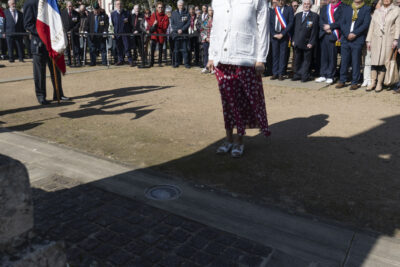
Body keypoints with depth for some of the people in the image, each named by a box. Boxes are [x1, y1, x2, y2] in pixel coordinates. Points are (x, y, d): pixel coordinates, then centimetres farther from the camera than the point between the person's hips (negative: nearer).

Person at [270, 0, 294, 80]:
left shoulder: (289, 9, 5)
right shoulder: (272, 11, 12)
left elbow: (291, 22, -3)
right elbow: (270, 24, 9)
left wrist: (282, 34, -11)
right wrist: (274, 34, -6)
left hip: (284, 35, -2)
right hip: (274, 36, 2)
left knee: (283, 55, -2)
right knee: (275, 55, 3)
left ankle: (281, 74, 1)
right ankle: (275, 73, 7)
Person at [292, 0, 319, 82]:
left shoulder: (314, 16, 0)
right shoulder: (297, 15, 15)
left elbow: (314, 30, -5)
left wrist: (311, 42, -12)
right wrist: (294, 40, 7)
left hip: (307, 43, -4)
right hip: (297, 43, 4)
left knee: (306, 60, 3)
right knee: (298, 60, 10)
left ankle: (305, 76, 9)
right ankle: (298, 75, 19)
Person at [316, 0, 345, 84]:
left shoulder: (343, 8, 3)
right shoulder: (324, 8, 19)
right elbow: (320, 21, 8)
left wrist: (330, 26, -12)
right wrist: (326, 28, -8)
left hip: (334, 36, -5)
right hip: (324, 35, 5)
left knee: (332, 56, -3)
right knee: (324, 56, 7)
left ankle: (330, 76, 3)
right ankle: (323, 75, 14)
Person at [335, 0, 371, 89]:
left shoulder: (367, 9, 4)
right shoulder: (346, 8, 14)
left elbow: (365, 24, -6)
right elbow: (342, 23, 5)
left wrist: (354, 34, -15)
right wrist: (347, 34, -9)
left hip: (358, 40, -3)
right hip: (346, 39, 3)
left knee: (355, 62, -1)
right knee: (344, 61, 5)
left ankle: (355, 83, 6)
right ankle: (342, 81, 14)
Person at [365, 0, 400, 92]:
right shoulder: (377, 11, 17)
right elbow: (372, 27, 15)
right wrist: (368, 40, 8)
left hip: (388, 40, -3)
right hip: (376, 39, 3)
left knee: (383, 62, -3)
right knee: (374, 61, -3)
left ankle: (379, 83, 3)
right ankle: (373, 83, 4)